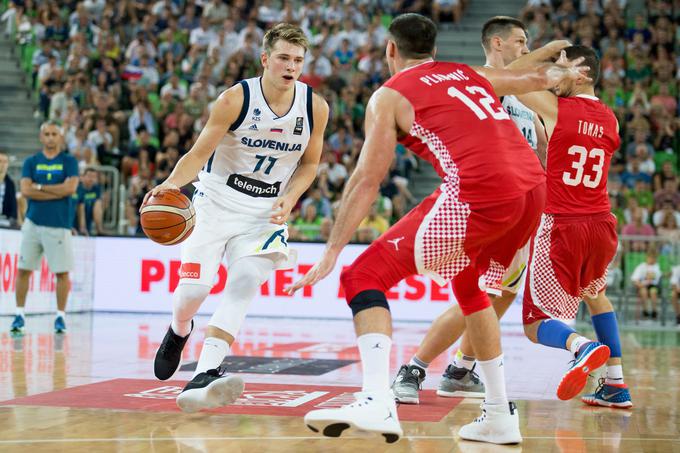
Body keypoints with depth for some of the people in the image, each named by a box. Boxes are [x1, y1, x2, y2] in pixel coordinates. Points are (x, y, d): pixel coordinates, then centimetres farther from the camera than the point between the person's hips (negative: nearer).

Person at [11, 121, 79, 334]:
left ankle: (60, 316, 11)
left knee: (62, 272, 0)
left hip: (59, 225, -2)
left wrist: (40, 187, -8)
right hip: (33, 223, 2)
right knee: (23, 269, 2)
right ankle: (19, 314, 12)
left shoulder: (69, 161, 4)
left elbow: (70, 188, -12)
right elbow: (25, 190, -6)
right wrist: (57, 192, -11)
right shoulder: (31, 162, 8)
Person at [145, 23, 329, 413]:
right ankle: (179, 331, 27)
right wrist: (172, 183, -31)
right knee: (194, 287, -11)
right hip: (217, 202, -2)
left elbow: (310, 162, 7)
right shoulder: (236, 99, -15)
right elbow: (200, 153, -12)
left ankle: (203, 378, -26)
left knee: (244, 285, -20)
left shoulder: (315, 107, -6)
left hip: (266, 212, 2)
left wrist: (290, 198, -11)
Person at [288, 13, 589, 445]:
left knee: (364, 277, 0)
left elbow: (367, 179, 2)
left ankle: (377, 401, -20)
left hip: (478, 193, -7)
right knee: (470, 286, 30)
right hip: (534, 187, 7)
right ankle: (500, 417, 27)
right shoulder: (470, 74, 27)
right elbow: (538, 77, 45)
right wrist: (566, 72, 68)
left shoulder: (390, 95, 11)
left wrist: (331, 253, 3)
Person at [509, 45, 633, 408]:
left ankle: (583, 347, -29)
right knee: (593, 292, 32)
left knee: (536, 323, 3)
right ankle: (616, 385, 24)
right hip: (602, 225, 5)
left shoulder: (555, 107, -8)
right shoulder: (611, 120, 8)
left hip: (561, 226, -5)